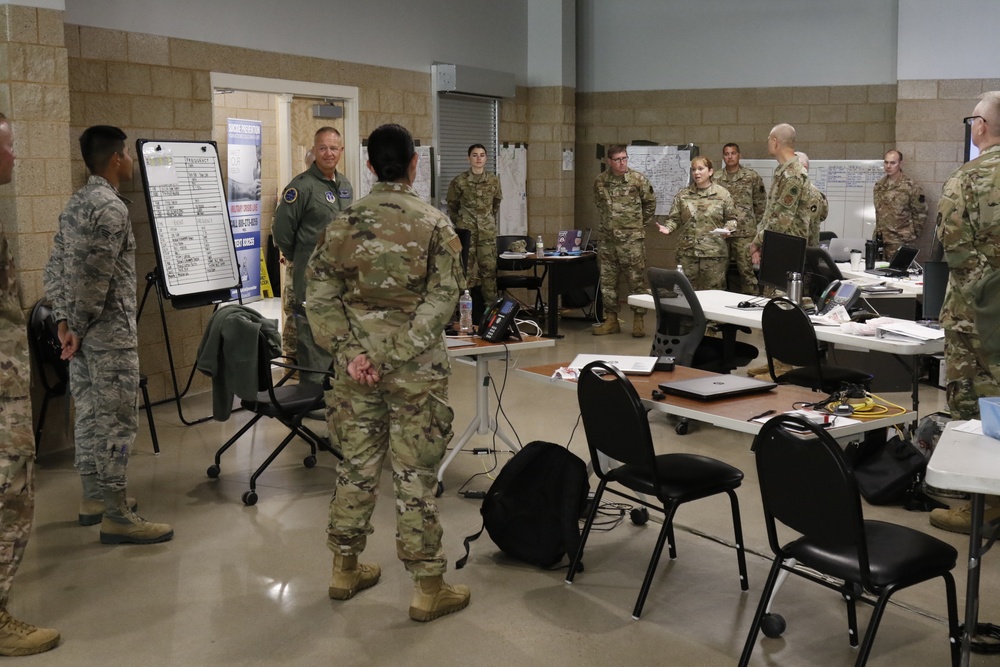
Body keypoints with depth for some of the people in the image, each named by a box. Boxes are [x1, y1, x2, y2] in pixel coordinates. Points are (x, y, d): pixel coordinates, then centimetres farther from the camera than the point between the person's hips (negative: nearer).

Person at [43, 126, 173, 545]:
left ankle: (93, 498, 26)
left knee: (89, 413, 16)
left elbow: (55, 268, 13)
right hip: (109, 332, -10)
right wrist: (78, 327, -12)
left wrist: (64, 321, 8)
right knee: (116, 419, -5)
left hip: (83, 331, 10)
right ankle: (115, 516, -1)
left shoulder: (76, 203, 13)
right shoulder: (111, 208, -17)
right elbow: (93, 278, -23)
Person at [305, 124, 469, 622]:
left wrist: (353, 352, -6)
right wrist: (396, 356, -15)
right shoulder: (434, 224, -8)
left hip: (357, 368, 4)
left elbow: (319, 295, -2)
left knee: (356, 466, 16)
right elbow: (441, 299, -15)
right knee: (416, 475, 3)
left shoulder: (344, 223, 2)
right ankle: (428, 589, 14)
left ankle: (345, 569, 30)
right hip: (417, 370, -3)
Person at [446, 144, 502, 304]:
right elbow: (452, 205, 7)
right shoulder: (459, 181, -5)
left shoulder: (494, 180, 3)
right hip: (466, 230, -2)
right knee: (466, 267, -3)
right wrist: (459, 223, 10)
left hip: (488, 231, 3)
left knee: (489, 266, 3)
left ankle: (491, 304, 9)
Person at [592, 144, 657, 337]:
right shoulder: (600, 181, 4)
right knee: (607, 281, 8)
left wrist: (639, 223, 11)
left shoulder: (638, 179, -4)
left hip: (632, 238, -4)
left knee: (636, 280, -2)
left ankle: (638, 321, 6)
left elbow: (650, 202, 7)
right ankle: (611, 320, 17)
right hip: (608, 239, 4)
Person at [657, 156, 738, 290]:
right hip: (687, 252, 2)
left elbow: (732, 218, 7)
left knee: (713, 290, 2)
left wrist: (727, 229, -12)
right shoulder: (683, 195, 8)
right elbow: (675, 218, 9)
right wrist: (668, 228, -10)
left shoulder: (723, 194, 3)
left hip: (714, 252, -2)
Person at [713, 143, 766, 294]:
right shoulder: (716, 178, 7)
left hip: (744, 232, -3)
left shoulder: (752, 177, 1)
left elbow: (760, 202, 7)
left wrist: (753, 222, 7)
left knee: (746, 270, -5)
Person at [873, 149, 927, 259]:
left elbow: (921, 213, -3)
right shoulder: (879, 185, 9)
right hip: (880, 238, 6)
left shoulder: (910, 187, -9)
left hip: (899, 241, -6)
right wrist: (878, 231, 15)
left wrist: (912, 235, -1)